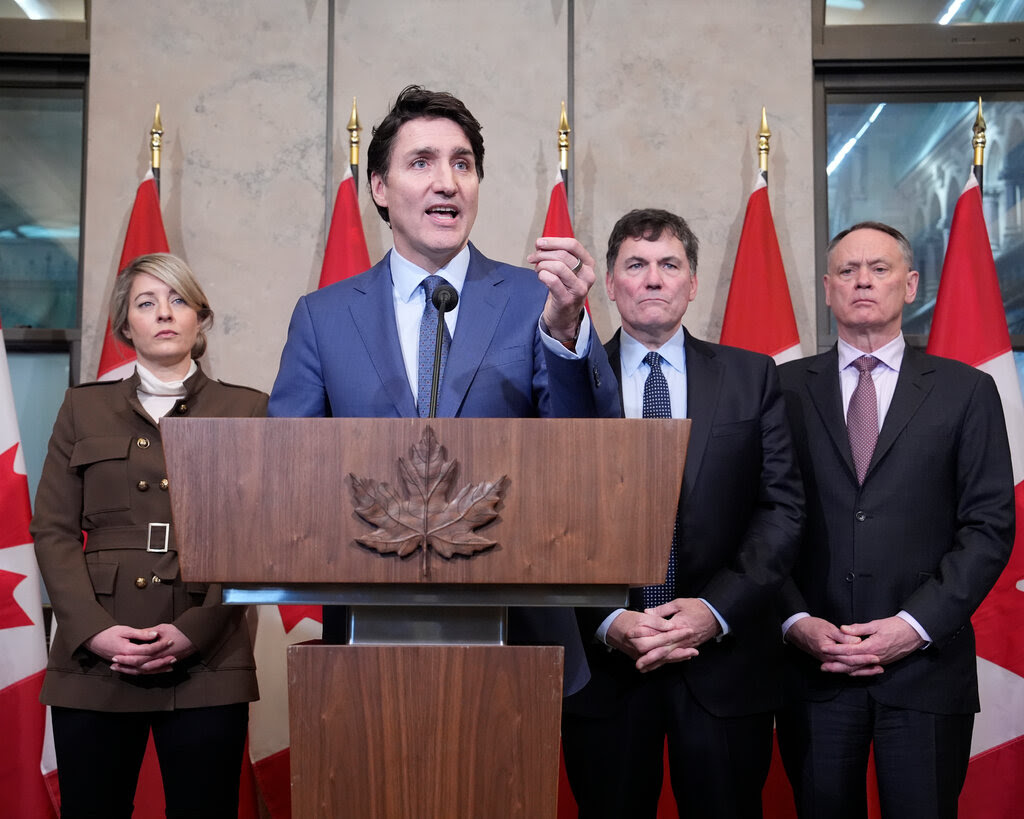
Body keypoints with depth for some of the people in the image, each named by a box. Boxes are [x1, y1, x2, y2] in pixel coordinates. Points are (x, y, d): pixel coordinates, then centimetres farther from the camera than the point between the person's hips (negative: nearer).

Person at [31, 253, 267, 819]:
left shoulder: (246, 411, 8)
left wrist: (194, 631, -11)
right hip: (94, 660, 1)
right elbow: (53, 530, 7)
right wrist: (93, 629, -8)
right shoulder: (84, 409, 13)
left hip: (206, 662, -1)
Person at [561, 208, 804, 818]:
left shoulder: (752, 378, 5)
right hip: (601, 664, 0)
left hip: (725, 662, 1)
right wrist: (608, 622, -13)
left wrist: (716, 609, -12)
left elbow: (782, 506, 0)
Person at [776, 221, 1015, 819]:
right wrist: (795, 622, -7)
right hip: (812, 664, 1)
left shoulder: (966, 391, 5)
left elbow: (990, 525, 0)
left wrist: (915, 624, -9)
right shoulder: (785, 389, 6)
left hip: (925, 667, 0)